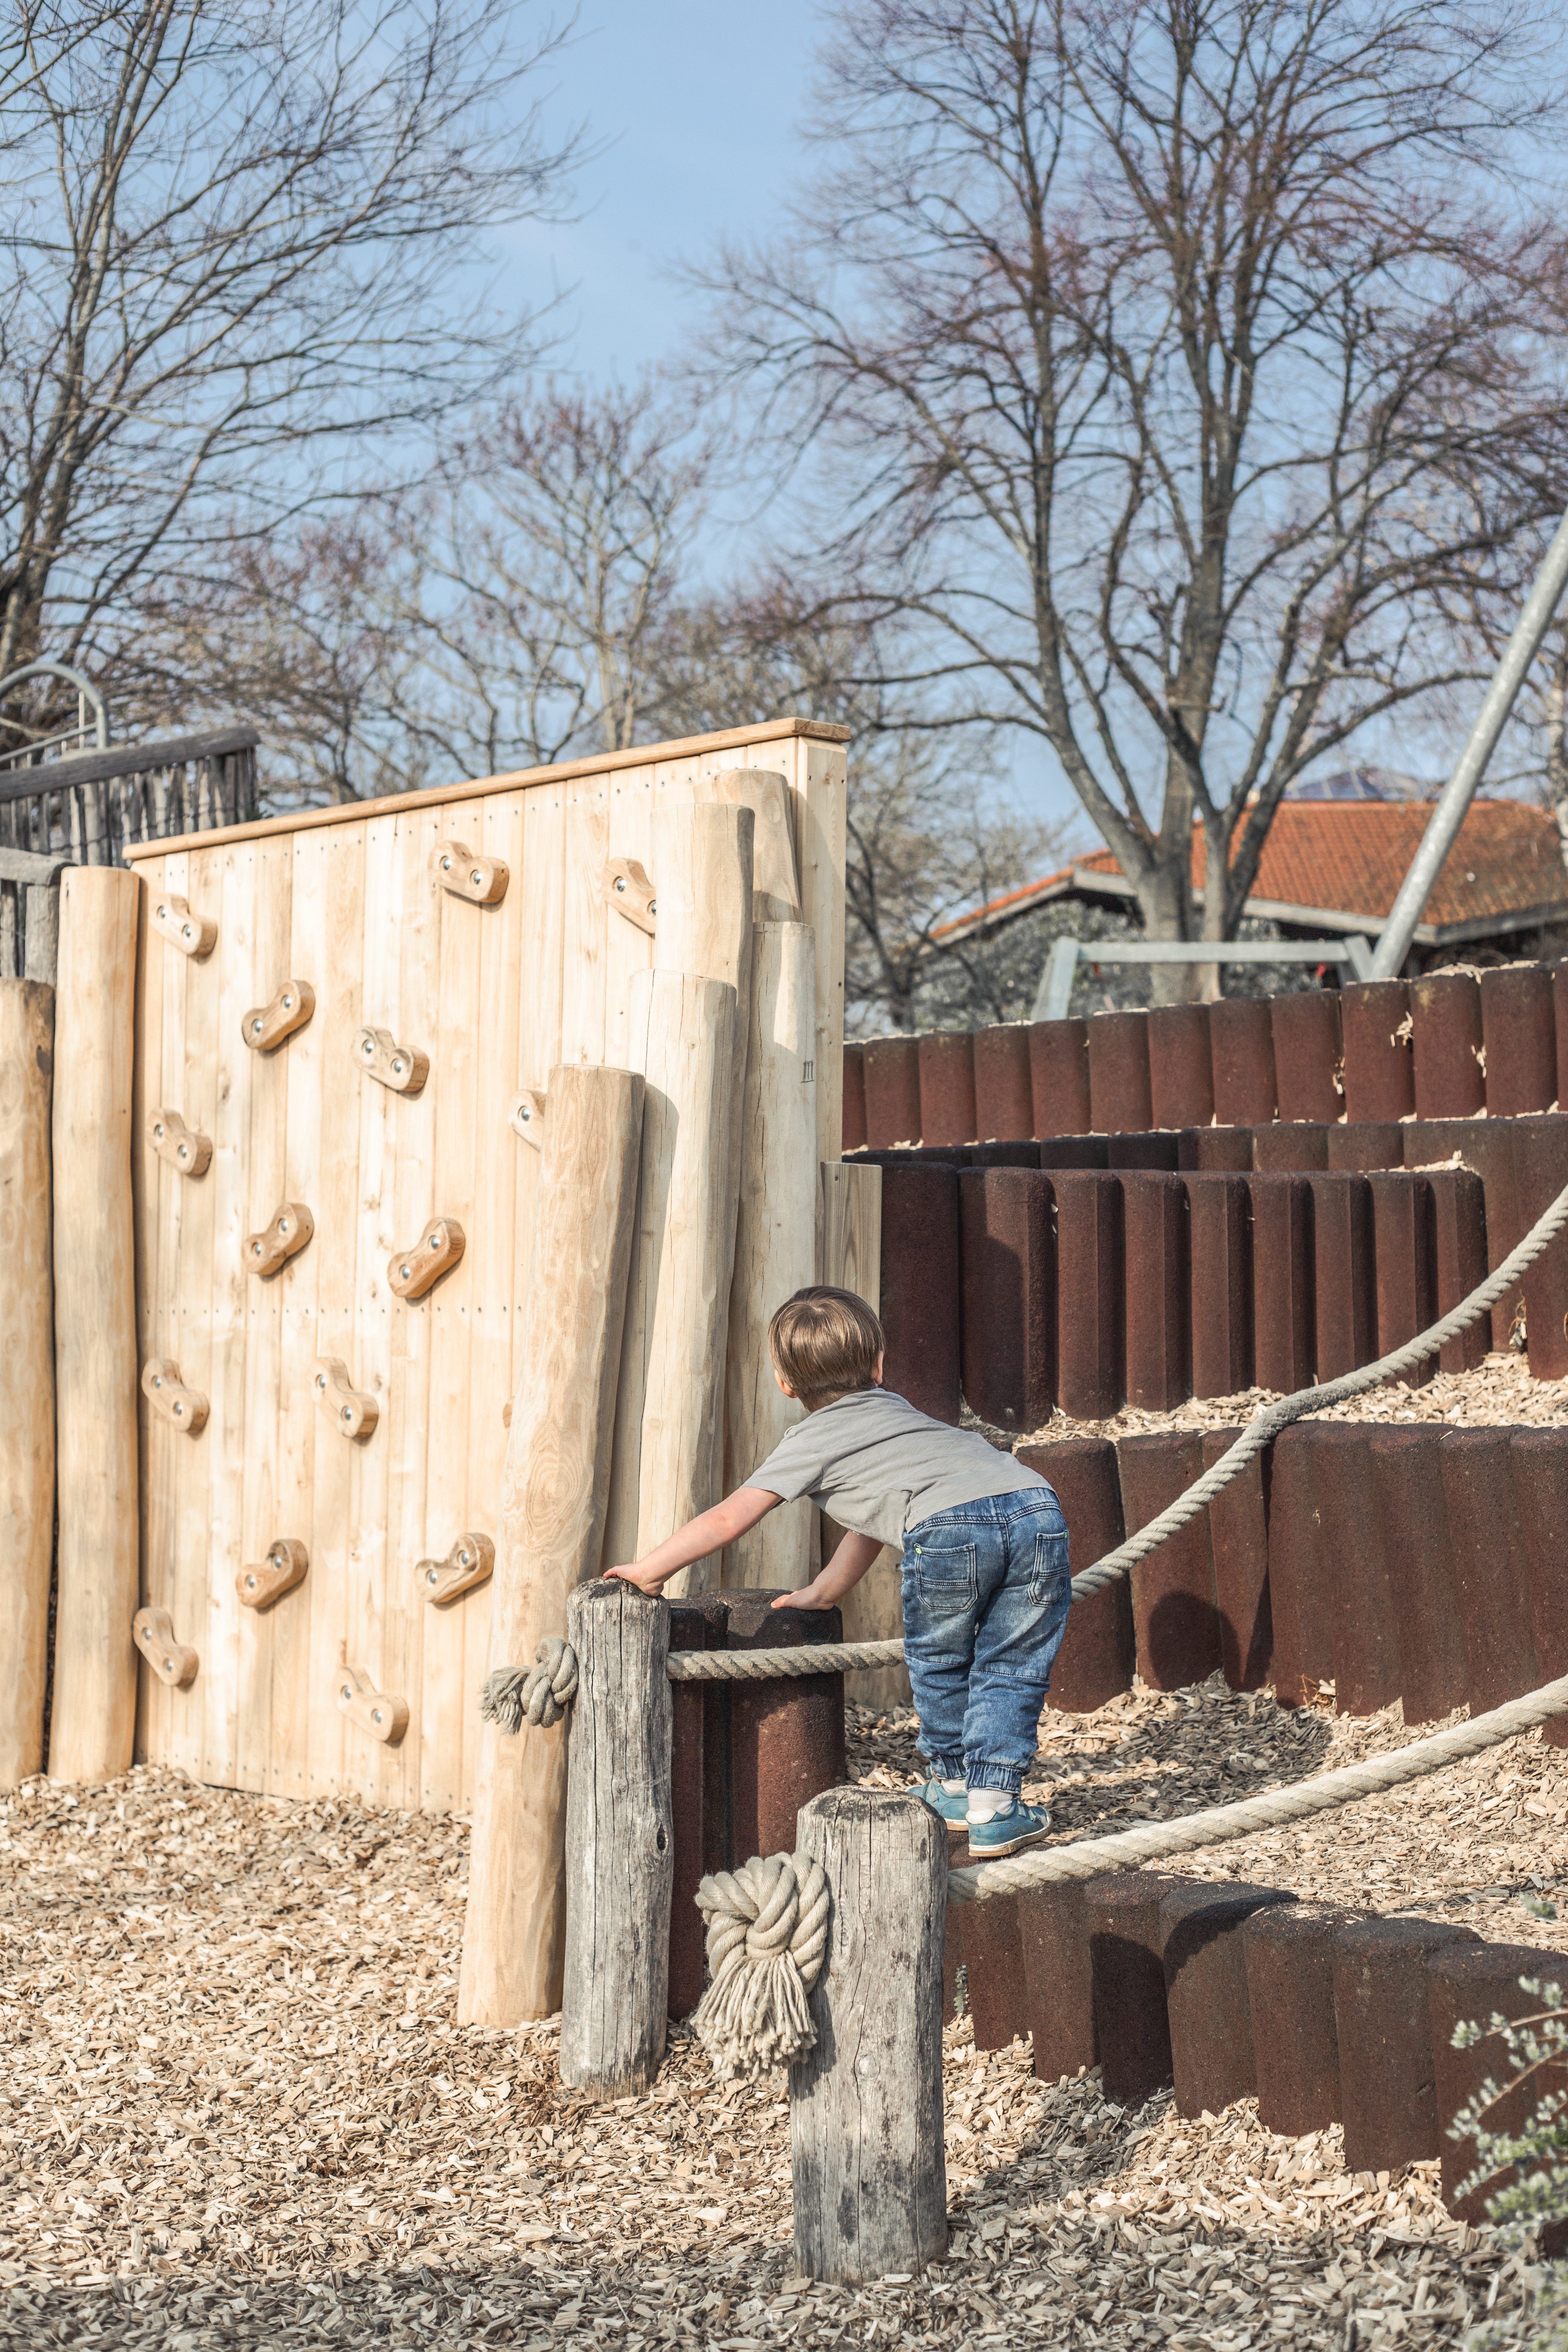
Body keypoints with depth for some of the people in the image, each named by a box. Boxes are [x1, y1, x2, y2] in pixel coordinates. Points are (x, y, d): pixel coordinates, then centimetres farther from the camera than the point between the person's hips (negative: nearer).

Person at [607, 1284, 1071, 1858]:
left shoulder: (811, 1441, 21)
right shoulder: (894, 1409, 40)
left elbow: (726, 1519, 17)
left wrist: (652, 1569, 28)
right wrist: (827, 1590, 56)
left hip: (952, 1527, -5)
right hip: (1035, 1503, 5)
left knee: (937, 1661, 21)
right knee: (1009, 1666, 17)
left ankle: (952, 1783, 36)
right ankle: (993, 1803, 14)